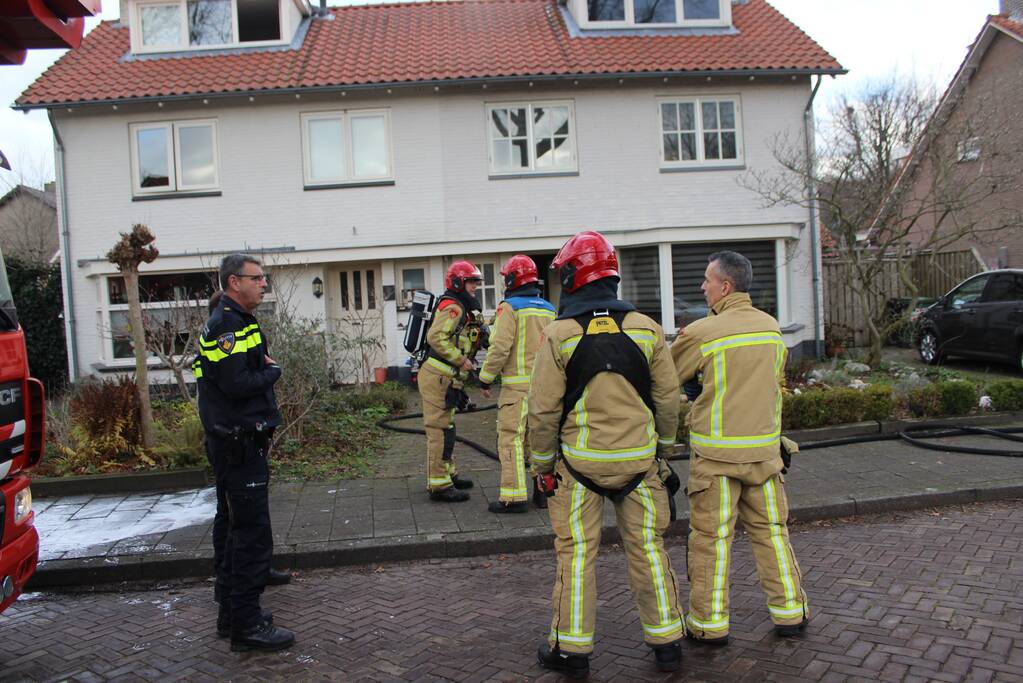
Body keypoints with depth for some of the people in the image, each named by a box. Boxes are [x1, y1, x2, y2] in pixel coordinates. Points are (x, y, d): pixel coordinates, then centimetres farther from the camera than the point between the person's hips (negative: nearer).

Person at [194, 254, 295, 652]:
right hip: (238, 445, -11)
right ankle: (247, 626, 3)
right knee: (253, 534, -5)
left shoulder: (237, 322, 17)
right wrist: (273, 371, -9)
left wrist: (264, 369, 0)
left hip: (242, 443, 11)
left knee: (241, 529, 19)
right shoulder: (227, 325, -17)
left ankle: (233, 611, 31)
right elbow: (236, 384, -25)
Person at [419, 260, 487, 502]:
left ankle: (448, 474, 32)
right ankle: (439, 485, -1)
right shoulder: (453, 307, -14)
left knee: (445, 428, 19)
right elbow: (436, 337, -26)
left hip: (445, 378, 11)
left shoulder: (461, 309, 19)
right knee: (440, 430, -6)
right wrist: (461, 360, -21)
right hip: (438, 378, -11)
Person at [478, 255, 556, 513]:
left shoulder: (510, 307, -8)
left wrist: (486, 376, -3)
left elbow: (500, 347, -15)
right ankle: (544, 490, 18)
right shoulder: (549, 309, 12)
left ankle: (514, 496, -5)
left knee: (511, 438, -3)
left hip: (517, 384, -6)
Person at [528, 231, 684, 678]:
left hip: (580, 461, -2)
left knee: (576, 553, 8)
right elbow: (667, 398, 5)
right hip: (638, 459, 3)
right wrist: (663, 449, 18)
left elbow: (543, 411, -8)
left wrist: (542, 464, 4)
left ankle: (571, 649, 18)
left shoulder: (558, 335, -10)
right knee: (648, 548, 12)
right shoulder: (646, 328, -1)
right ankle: (666, 643, 21)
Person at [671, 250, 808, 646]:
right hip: (765, 447, 5)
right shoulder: (772, 328, 4)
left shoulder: (701, 333, -14)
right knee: (771, 530, 16)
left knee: (711, 536, 5)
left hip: (716, 452, -5)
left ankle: (710, 622, 14)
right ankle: (790, 612, 26)